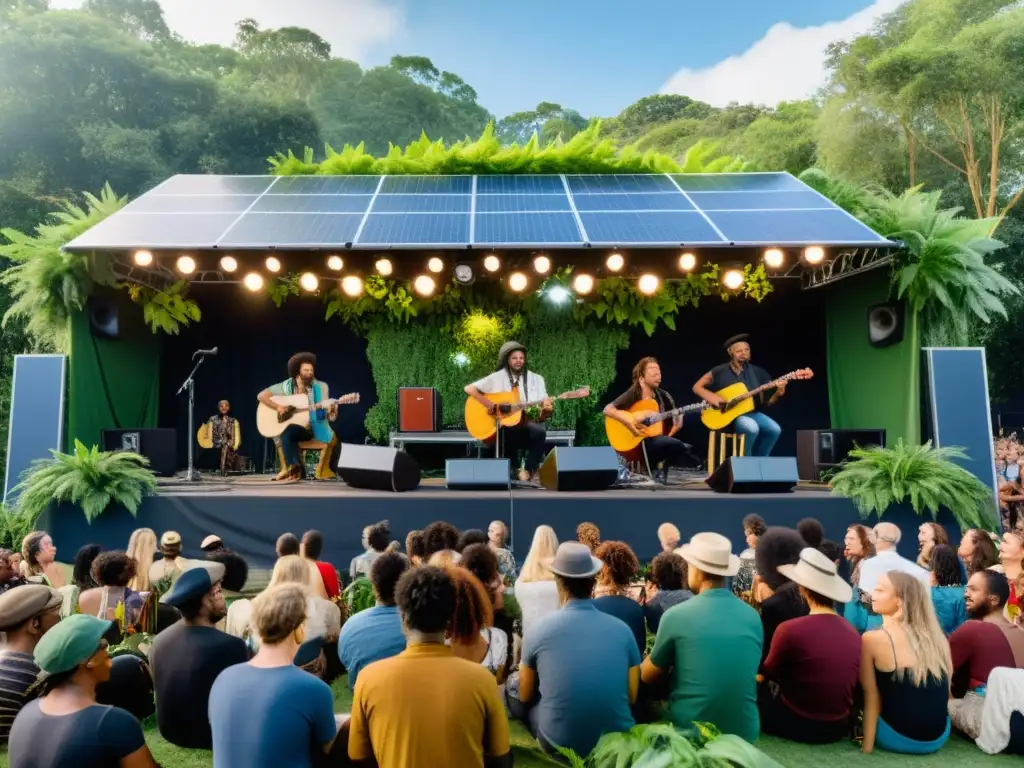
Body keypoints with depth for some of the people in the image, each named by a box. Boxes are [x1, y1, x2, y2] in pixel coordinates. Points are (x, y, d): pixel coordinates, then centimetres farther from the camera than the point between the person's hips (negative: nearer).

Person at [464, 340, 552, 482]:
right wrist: (488, 404, -13)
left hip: (526, 428, 1)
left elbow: (543, 413, 8)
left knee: (539, 431, -33)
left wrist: (546, 410, -17)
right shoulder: (497, 378, 4)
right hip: (503, 428, -1)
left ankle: (528, 471, -19)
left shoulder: (536, 379, 10)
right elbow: (469, 389, 0)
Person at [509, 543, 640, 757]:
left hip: (561, 745, -3)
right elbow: (632, 697, 3)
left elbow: (525, 696, 4)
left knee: (512, 686, 19)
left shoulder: (540, 630, -10)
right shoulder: (622, 629, -6)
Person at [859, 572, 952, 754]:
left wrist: (866, 747, -3)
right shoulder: (936, 636, 0)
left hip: (900, 738, -4)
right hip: (939, 738, 5)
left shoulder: (872, 639, -14)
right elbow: (946, 692, 9)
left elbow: (871, 698, -10)